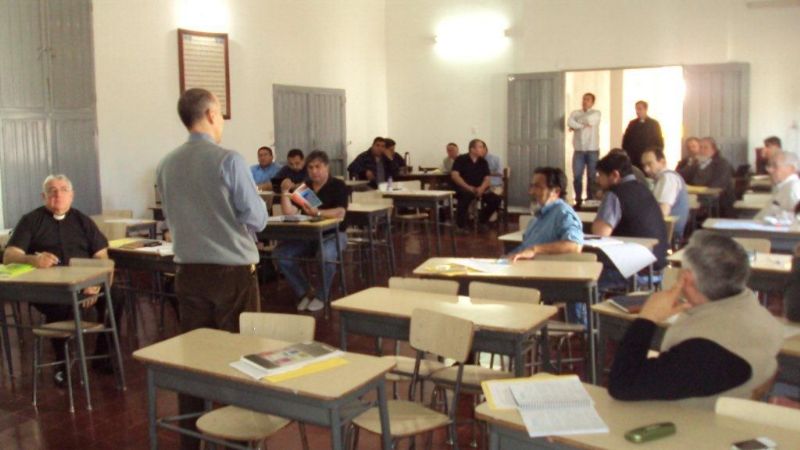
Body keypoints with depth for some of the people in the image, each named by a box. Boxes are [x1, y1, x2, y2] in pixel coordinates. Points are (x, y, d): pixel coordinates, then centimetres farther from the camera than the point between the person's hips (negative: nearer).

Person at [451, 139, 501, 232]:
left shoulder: (483, 162, 12)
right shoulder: (460, 160, -1)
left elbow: (486, 179, 7)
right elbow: (454, 175, -11)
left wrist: (481, 188, -16)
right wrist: (469, 187, -20)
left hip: (479, 189, 5)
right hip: (463, 188, -5)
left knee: (496, 199, -16)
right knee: (465, 195, -39)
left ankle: (482, 221, 7)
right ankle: (461, 226, -22)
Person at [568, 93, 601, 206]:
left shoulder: (596, 113, 4)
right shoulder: (575, 113, 9)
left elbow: (589, 120, -18)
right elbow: (570, 122, -12)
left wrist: (577, 125, -5)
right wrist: (584, 124, -12)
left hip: (592, 150, -2)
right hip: (579, 150, 2)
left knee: (592, 176, 2)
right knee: (577, 176, -1)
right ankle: (578, 200, 10)